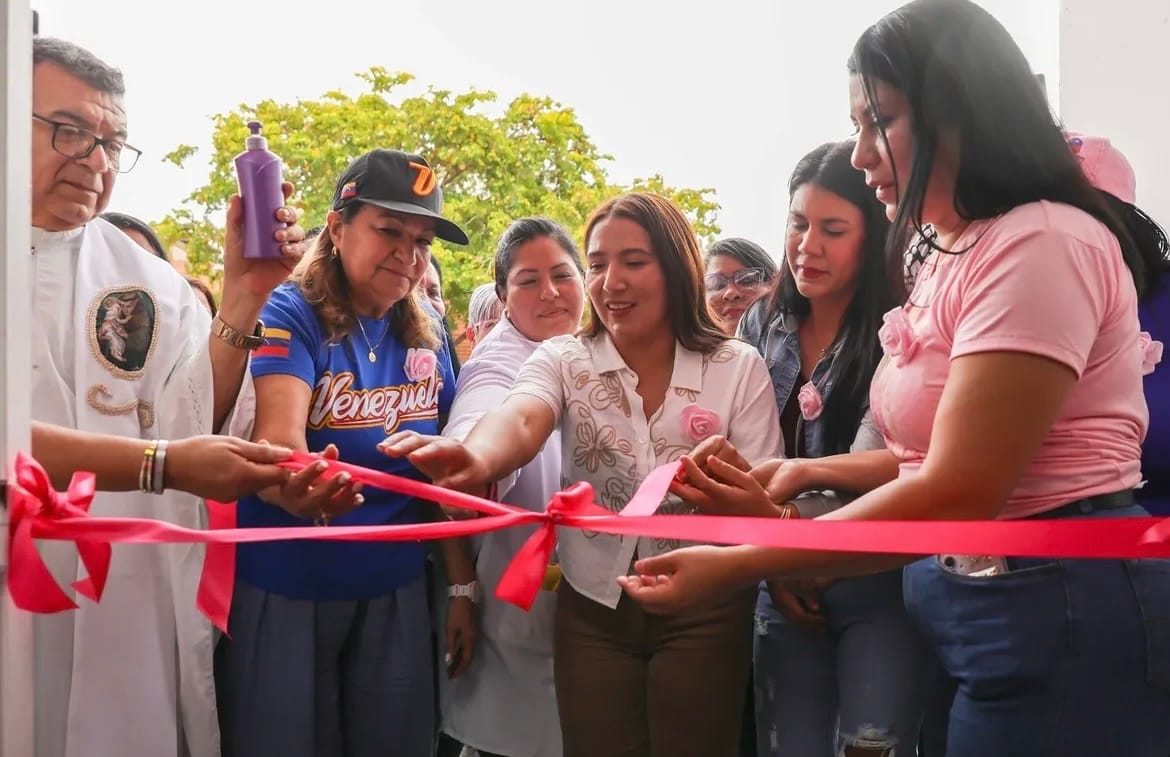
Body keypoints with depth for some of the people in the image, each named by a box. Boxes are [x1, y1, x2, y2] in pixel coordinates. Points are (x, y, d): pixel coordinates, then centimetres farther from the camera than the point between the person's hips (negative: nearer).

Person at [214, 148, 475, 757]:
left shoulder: (427, 338, 2)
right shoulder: (290, 315, -13)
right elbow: (277, 436, -29)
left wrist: (463, 586, 6)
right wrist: (299, 490, -51)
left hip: (394, 594, 5)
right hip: (281, 592, -4)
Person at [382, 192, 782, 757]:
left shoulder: (738, 368, -4)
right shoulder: (563, 360, -2)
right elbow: (522, 421, -25)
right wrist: (479, 457, -48)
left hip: (704, 610, -1)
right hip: (593, 609, 1)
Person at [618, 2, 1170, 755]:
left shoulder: (1041, 243, -18)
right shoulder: (957, 260, 13)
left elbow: (959, 494, -24)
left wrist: (734, 566, -20)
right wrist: (808, 473, 8)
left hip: (1061, 612, -9)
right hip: (980, 602, 9)